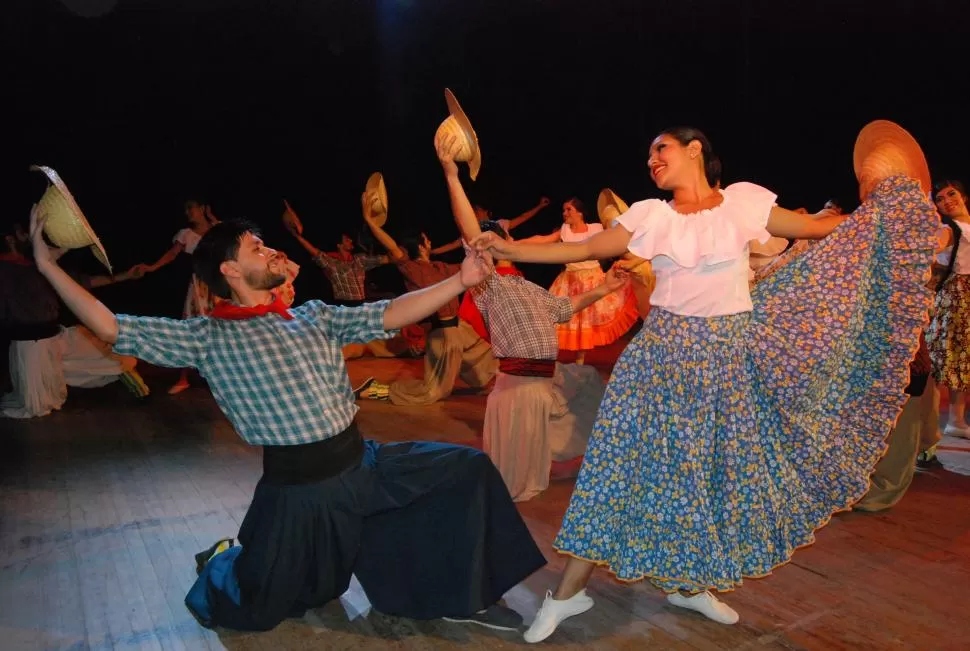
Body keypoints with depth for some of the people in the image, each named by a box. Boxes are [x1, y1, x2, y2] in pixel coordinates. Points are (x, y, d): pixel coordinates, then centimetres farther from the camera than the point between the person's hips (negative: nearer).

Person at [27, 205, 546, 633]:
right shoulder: (209, 338, -6)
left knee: (467, 468, -1)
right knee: (252, 611, 9)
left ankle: (465, 597, 13)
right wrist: (48, 265, -12)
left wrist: (460, 281, -10)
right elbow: (114, 329, -10)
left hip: (364, 462, 5)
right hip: (298, 485, -4)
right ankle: (222, 561, 44)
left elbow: (390, 315, -1)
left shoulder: (315, 316, 7)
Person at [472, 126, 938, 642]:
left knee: (718, 465, 9)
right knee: (633, 460, -2)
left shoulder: (744, 202, 2)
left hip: (729, 357, 1)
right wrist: (513, 250, -8)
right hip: (663, 353, -1)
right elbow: (583, 250, -1)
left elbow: (818, 228, 10)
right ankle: (568, 592, 8)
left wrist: (872, 203, 0)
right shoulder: (651, 215, 1)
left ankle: (689, 583, 30)